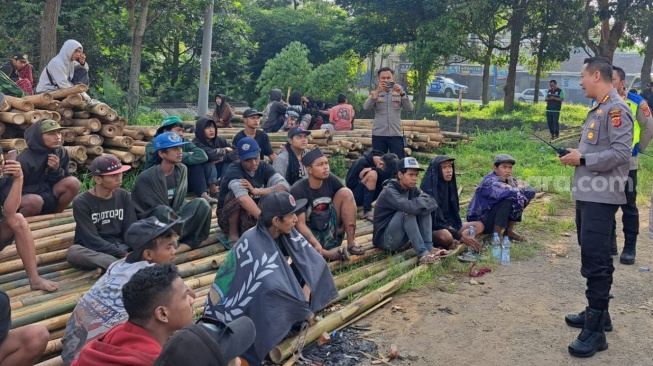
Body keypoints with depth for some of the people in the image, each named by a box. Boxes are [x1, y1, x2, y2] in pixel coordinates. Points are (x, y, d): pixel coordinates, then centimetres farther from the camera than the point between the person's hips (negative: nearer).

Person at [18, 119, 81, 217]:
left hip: (48, 198, 5)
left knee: (73, 183, -18)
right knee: (35, 201, -38)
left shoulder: (61, 152, -4)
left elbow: (63, 184, 0)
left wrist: (57, 170, -18)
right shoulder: (25, 160, -19)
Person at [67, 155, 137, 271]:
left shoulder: (124, 196, 7)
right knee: (73, 252, -37)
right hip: (94, 252, -3)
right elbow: (91, 240, -14)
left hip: (122, 248, 3)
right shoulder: (81, 202, -7)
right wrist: (123, 255, -22)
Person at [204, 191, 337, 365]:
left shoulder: (286, 233, -10)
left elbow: (313, 261, -5)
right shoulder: (253, 243, -31)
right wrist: (305, 311, -26)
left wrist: (306, 293, -19)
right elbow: (272, 286, -38)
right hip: (241, 306, -7)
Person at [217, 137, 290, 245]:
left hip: (254, 215, 4)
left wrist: (255, 191, -30)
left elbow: (285, 186, -20)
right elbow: (243, 198, -41)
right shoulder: (234, 170, -22)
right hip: (228, 218, -4)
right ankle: (233, 234, -12)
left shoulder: (264, 167, -5)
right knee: (236, 194, -32)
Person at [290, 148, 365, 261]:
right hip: (311, 234, -4)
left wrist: (347, 225, -11)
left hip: (330, 232, 4)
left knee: (346, 192, -16)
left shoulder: (330, 179, -8)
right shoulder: (298, 190, -18)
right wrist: (316, 244, -36)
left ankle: (351, 243, -13)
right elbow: (300, 224, -21)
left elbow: (347, 198, 3)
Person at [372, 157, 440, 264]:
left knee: (424, 207, -6)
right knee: (407, 211, -29)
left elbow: (432, 203, -8)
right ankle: (422, 253, -30)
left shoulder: (412, 189, 2)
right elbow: (409, 207, -38)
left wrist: (419, 202, -23)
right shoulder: (389, 191, -21)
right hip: (384, 239, -7)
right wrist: (422, 201, -19)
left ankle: (429, 247, -15)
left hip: (402, 237, 7)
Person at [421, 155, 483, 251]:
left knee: (479, 225, -1)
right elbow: (436, 220, -22)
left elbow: (453, 214, 12)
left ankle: (454, 243, -19)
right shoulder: (429, 189, -19)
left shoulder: (449, 185, 5)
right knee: (445, 235, -41)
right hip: (431, 230, -9)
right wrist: (461, 237, -24)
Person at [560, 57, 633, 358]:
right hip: (588, 195, 10)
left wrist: (582, 159, -16)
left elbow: (620, 153, -21)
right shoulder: (598, 110, 16)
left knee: (595, 262, -9)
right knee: (594, 259, 18)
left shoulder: (616, 109, -13)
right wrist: (577, 156, 5)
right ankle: (598, 313, 31)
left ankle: (595, 331, -4)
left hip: (601, 197, -10)